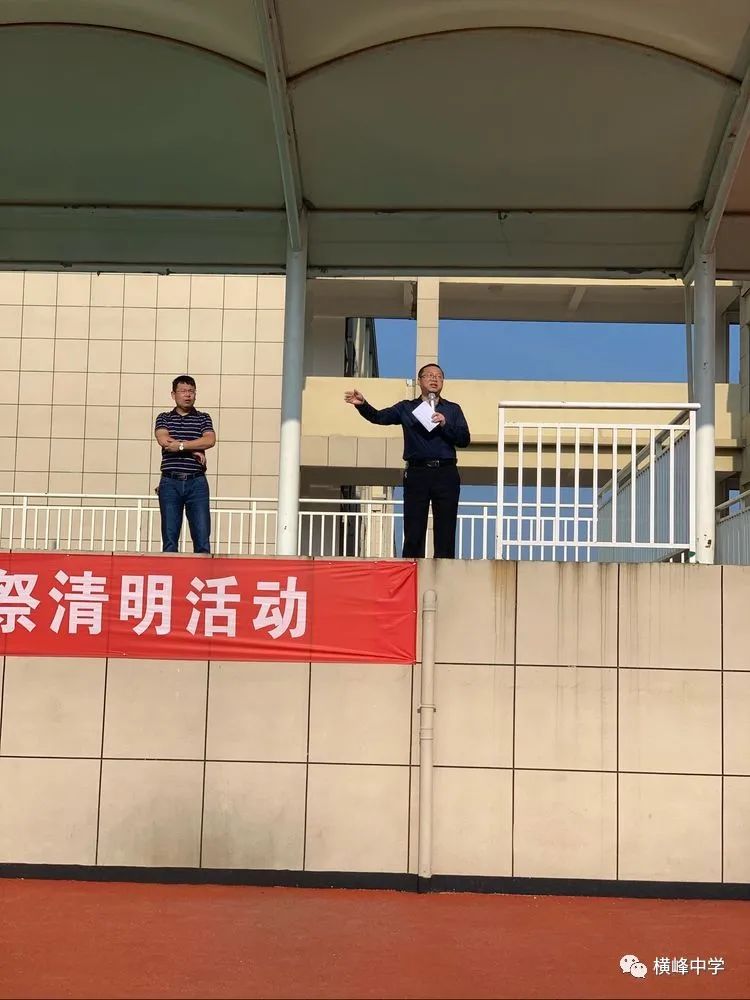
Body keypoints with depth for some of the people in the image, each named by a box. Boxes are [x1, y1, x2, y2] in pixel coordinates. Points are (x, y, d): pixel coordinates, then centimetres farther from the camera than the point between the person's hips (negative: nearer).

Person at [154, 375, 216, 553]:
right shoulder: (164, 418, 13)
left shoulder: (203, 418, 13)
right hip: (170, 482, 0)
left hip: (196, 482, 0)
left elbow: (210, 440, -6)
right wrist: (194, 450, -8)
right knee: (169, 537, 0)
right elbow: (164, 440, -7)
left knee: (202, 536, -6)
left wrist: (181, 445, -10)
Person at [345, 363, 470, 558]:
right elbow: (379, 417, -1)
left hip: (446, 474, 1)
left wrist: (445, 424, -9)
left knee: (446, 533, -1)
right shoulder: (406, 408, 13)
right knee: (413, 533, -1)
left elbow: (465, 439, 6)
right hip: (416, 474, -1)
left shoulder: (453, 410, 15)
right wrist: (362, 404, -20)